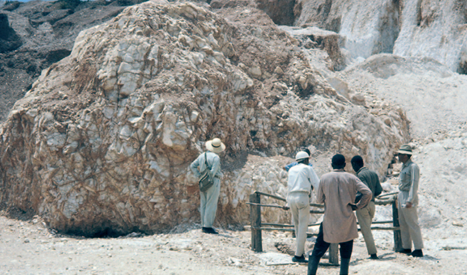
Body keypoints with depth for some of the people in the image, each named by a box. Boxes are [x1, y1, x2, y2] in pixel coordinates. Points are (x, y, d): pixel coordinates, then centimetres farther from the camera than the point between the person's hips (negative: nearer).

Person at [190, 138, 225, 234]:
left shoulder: (202, 155, 11)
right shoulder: (216, 157, -10)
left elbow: (192, 166, 12)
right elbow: (213, 171, -18)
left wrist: (199, 176, 9)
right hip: (213, 181, -7)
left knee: (204, 205, 9)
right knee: (211, 205, -6)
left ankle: (204, 226, 12)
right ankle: (208, 226, -8)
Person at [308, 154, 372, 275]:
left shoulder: (324, 178, -3)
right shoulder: (351, 178, -3)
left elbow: (319, 200, 4)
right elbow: (368, 193, -11)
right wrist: (358, 206, 0)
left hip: (329, 221, 0)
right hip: (347, 221, 0)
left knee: (317, 252, 9)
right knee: (345, 255, 10)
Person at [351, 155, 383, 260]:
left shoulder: (360, 175, -14)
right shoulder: (373, 173, 10)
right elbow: (379, 190, 10)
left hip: (362, 205, -8)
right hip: (372, 204, 8)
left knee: (366, 230, -1)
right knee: (368, 229, 17)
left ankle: (373, 253, -1)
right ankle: (372, 252, 17)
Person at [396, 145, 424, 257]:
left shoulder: (413, 167, -15)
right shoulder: (404, 166, 14)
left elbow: (414, 184, -19)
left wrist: (410, 200, -24)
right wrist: (399, 198, 21)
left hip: (409, 198, -10)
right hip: (401, 197, 10)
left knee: (412, 224, -7)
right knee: (403, 224, 12)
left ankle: (418, 249, -3)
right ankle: (406, 247, 19)